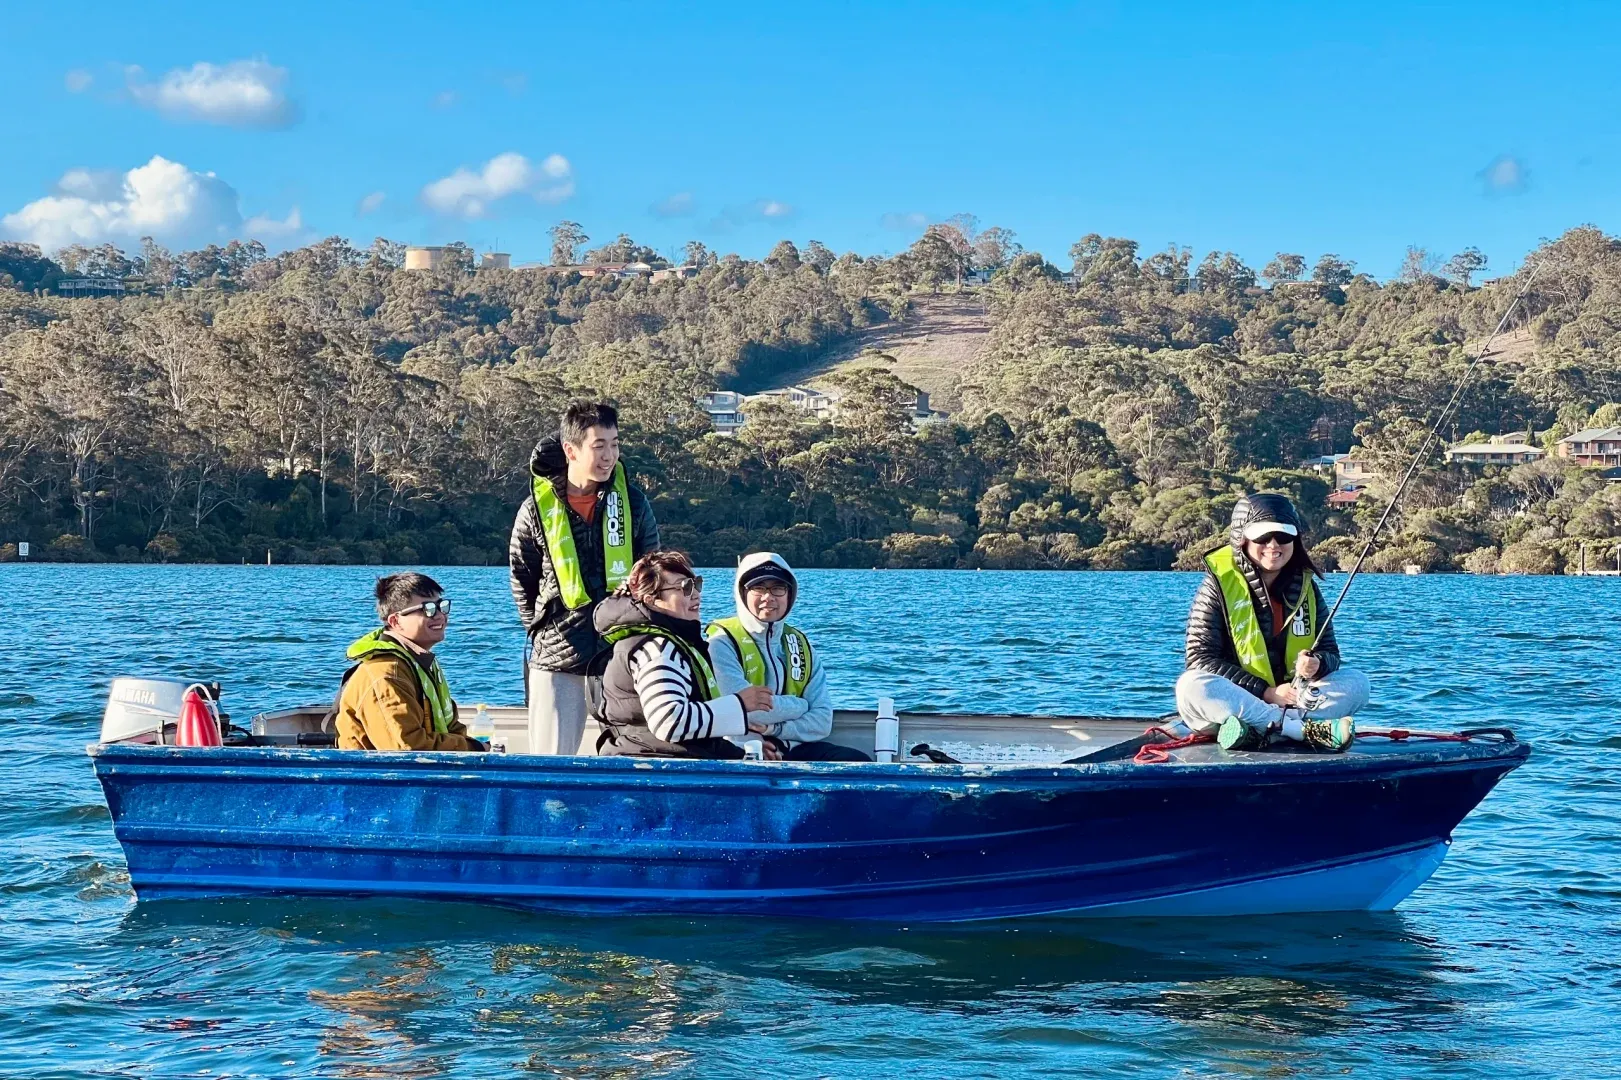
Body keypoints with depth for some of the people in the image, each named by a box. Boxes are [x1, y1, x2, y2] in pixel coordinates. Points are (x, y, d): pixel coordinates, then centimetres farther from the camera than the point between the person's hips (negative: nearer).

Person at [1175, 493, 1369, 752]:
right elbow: (1202, 658, -11)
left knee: (1357, 682, -15)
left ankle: (1259, 729, -34)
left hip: (1292, 699, 4)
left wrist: (1317, 664, -19)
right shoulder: (1218, 583, -6)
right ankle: (1309, 731, -41)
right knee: (1191, 686, -34)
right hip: (1233, 700, -4)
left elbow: (1330, 651, 8)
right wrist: (1266, 692, -18)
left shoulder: (1305, 586, 7)